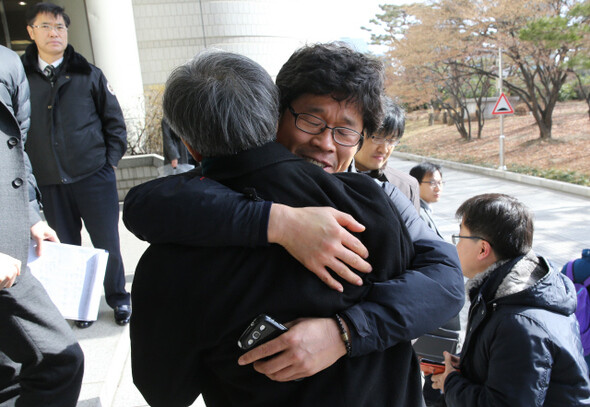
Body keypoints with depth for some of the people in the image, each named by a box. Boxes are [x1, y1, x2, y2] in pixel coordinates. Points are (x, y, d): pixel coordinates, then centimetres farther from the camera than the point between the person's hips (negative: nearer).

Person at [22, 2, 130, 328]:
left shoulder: (88, 74, 2)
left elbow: (114, 121, 7)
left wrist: (110, 161, 0)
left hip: (94, 178, -1)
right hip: (47, 183, 1)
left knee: (107, 244, 5)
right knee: (66, 248, 11)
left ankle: (118, 298, 26)